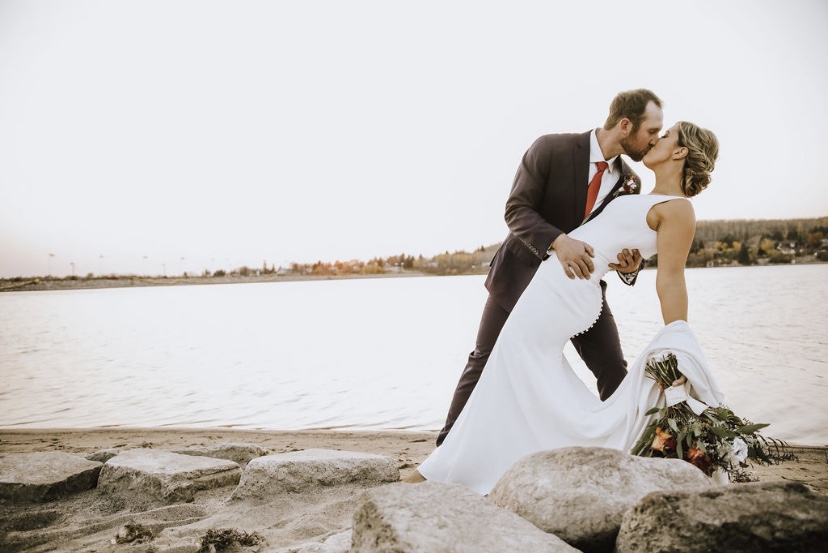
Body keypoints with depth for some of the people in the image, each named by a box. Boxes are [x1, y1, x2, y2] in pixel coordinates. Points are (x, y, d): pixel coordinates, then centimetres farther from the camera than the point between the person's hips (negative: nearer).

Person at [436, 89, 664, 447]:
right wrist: (558, 241, -35)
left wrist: (629, 266, -22)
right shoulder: (551, 149, -16)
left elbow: (623, 241, 3)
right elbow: (516, 209, -18)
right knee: (484, 363, 3)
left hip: (581, 282, 4)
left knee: (614, 372, 0)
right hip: (523, 274, -4)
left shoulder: (630, 182, -2)